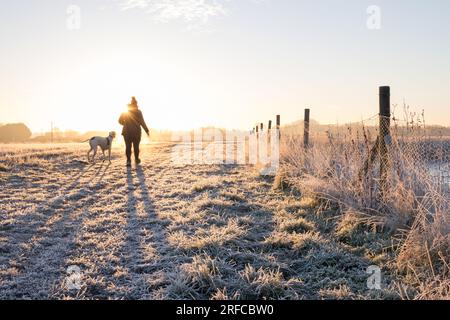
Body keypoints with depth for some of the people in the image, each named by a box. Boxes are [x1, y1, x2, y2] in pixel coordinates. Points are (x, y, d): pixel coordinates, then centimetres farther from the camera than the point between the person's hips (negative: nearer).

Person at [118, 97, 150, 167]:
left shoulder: (125, 112, 4)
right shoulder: (138, 112, -6)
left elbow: (120, 121, 7)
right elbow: (142, 122, -14)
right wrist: (147, 130, -8)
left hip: (127, 132, 2)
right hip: (136, 132, -2)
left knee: (128, 147, 3)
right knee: (136, 146, 11)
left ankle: (128, 160, -10)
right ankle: (137, 160, 22)